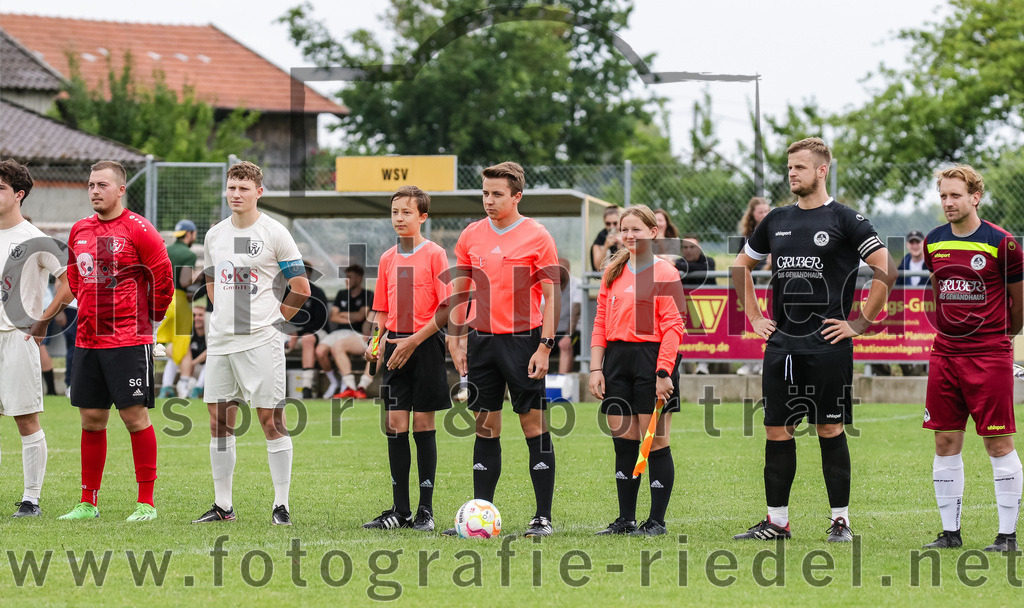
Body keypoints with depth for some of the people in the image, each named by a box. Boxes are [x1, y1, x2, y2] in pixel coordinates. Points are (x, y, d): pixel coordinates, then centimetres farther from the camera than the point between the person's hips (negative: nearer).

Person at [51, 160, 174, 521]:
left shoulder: (138, 229, -8)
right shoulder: (79, 231, 12)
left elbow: (163, 278, -5)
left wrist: (148, 319, 4)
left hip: (128, 341, -6)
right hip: (87, 340, 6)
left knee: (135, 415, -5)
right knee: (91, 419, 8)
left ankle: (146, 503, 0)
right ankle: (88, 503, 14)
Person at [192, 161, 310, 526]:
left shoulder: (274, 233, -4)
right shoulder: (215, 235, 12)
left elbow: (301, 288, -2)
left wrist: (275, 319, -2)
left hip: (260, 341, -6)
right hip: (220, 341, 6)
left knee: (270, 419, -6)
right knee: (219, 421, 6)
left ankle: (281, 505, -2)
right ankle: (222, 506, 13)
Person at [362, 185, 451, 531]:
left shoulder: (434, 254, -4)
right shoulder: (388, 259, 13)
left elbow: (446, 308, -9)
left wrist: (414, 340, -15)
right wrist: (377, 341, 1)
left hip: (425, 346, -5)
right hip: (396, 346, 5)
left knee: (423, 423, -2)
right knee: (395, 423, 2)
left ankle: (425, 510, 4)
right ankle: (399, 510, 6)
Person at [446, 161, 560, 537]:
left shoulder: (537, 237, -4)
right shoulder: (471, 236, 8)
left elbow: (550, 296, -4)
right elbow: (459, 292, 15)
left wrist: (544, 347, -11)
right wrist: (456, 342, 8)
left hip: (523, 340, -4)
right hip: (482, 340, 4)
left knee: (534, 426, -3)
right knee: (485, 429, 7)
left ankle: (543, 517, 0)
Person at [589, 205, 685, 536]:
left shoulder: (664, 273, -5)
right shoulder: (613, 271, 13)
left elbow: (672, 327, -10)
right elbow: (601, 321, 14)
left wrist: (664, 372, -16)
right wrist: (596, 368, 6)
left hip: (651, 359, -6)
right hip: (617, 358, 6)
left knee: (655, 442, -2)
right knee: (623, 441, 8)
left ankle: (657, 521, 4)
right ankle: (626, 519, 14)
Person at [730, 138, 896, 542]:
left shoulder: (845, 220, -4)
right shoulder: (776, 220, 12)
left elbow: (886, 270, -8)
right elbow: (742, 265, 26)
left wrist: (860, 323, -8)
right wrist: (754, 316, 16)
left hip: (828, 346, -5)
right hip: (780, 345, 5)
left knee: (830, 430, -1)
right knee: (777, 431, 5)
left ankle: (841, 520, 6)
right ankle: (776, 521, 11)